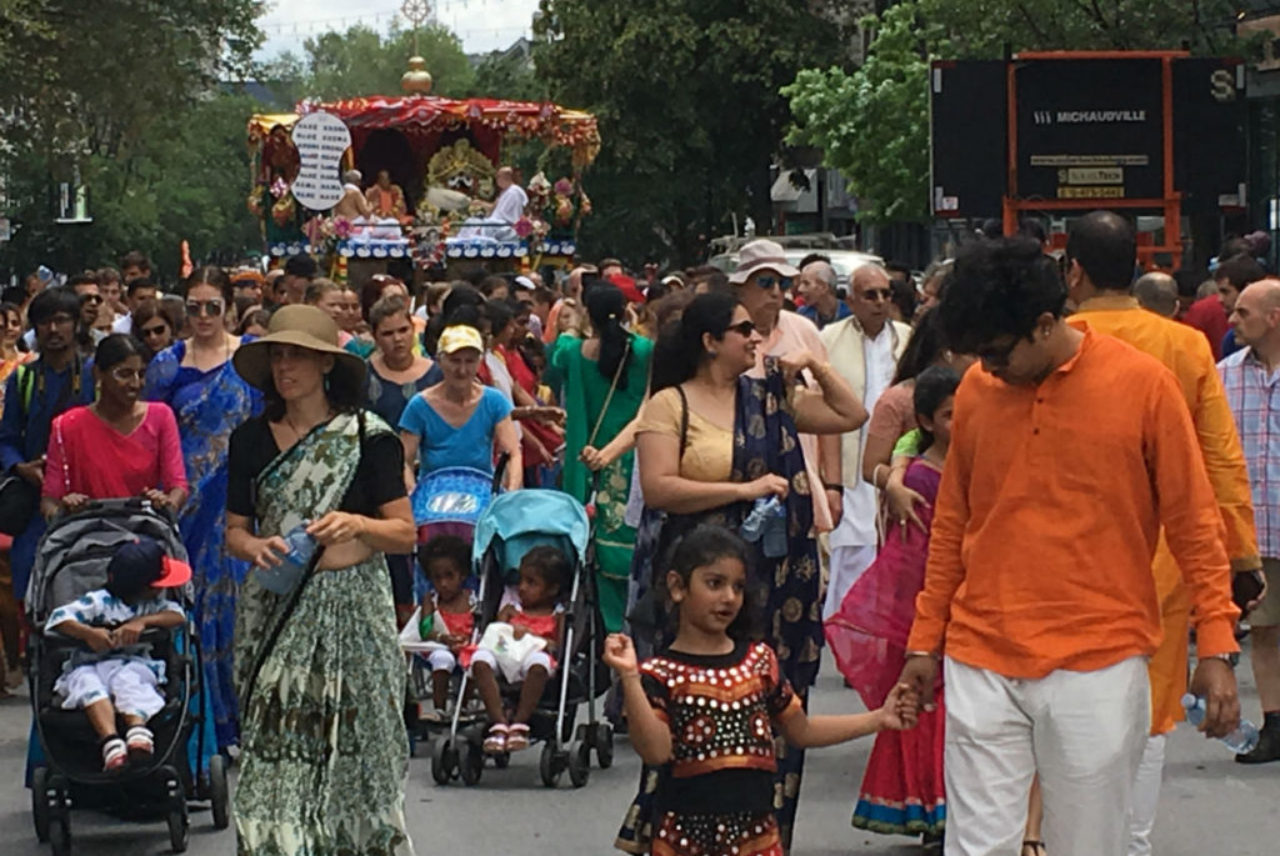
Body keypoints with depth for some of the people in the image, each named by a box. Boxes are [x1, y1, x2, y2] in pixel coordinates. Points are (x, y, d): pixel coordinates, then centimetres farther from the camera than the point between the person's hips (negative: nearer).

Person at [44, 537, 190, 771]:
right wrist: (89, 633, -31)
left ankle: (138, 728, -62)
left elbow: (178, 616, -10)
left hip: (134, 665, 1)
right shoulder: (99, 602, -5)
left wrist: (142, 622, -26)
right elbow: (58, 619, -13)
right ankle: (111, 741, -57)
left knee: (128, 680, -36)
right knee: (88, 682, -37)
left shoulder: (154, 602, 7)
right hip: (90, 666, -1)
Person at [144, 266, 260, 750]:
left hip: (238, 502, -2)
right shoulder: (168, 364, 8)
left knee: (234, 597, -4)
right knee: (190, 602, 1)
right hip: (185, 501, 2)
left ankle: (237, 721, 3)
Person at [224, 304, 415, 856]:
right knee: (274, 751, -5)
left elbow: (406, 534, 0)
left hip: (350, 605, -2)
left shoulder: (368, 436, -1)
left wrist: (356, 525, -19)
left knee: (353, 746, -4)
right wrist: (253, 547, -9)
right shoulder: (251, 439, 9)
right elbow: (235, 529, 13)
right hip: (274, 610, 2)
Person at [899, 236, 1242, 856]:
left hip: (1098, 665, -3)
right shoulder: (975, 391, 5)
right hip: (982, 665, 3)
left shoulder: (1143, 385, -5)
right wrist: (925, 639, 16)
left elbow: (1194, 524, -1)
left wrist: (1216, 648, -4)